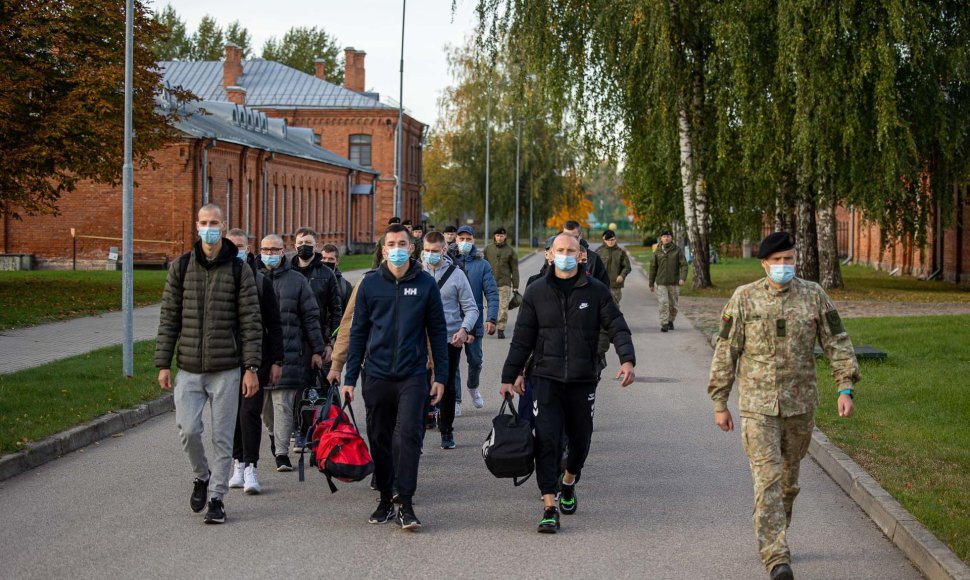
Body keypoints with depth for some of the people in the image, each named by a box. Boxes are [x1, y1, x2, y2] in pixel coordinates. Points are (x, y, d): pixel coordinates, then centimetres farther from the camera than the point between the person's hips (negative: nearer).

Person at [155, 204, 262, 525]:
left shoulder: (239, 271, 0)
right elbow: (168, 318, 6)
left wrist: (251, 368, -7)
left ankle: (217, 497, 16)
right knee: (188, 429, -8)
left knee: (222, 437, 3)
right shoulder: (181, 267, 4)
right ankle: (202, 476, 20)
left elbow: (250, 322, -1)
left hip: (225, 370, -1)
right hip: (188, 369, 1)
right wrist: (163, 363, 1)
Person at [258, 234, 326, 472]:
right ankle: (274, 433, 36)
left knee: (283, 403, -5)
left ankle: (282, 453, -4)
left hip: (288, 352, -2)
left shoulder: (297, 280, 5)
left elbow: (310, 317, 7)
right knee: (261, 401, 10)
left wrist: (317, 350, 5)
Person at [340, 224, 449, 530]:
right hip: (376, 375, 2)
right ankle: (385, 499, 20)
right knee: (379, 439, 8)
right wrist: (350, 377, 5)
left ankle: (406, 503, -7)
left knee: (408, 435, -11)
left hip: (412, 376, -2)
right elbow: (358, 331, 9)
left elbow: (437, 331, 7)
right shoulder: (370, 283, 5)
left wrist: (440, 376, 3)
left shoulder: (425, 284, 3)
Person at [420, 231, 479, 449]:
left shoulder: (456, 274, 0)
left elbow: (471, 308, 2)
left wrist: (464, 329, -15)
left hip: (450, 339, 0)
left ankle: (447, 431, 20)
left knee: (448, 387, 8)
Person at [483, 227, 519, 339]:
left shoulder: (510, 250, 5)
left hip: (504, 284, -1)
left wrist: (515, 286, 3)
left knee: (503, 308, -6)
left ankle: (501, 329, 0)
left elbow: (514, 269, 6)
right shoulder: (488, 249, 8)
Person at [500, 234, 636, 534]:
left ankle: (568, 483, 43)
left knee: (580, 439, 13)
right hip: (547, 377, -1)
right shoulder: (536, 292, 4)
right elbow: (522, 338, 7)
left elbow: (617, 326, 0)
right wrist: (509, 376, 7)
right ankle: (549, 508, -11)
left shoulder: (596, 290, 2)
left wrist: (627, 359, -17)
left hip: (583, 379, 1)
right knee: (547, 440, -12)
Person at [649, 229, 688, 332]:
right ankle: (664, 324, -11)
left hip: (674, 283, 0)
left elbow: (683, 265, -4)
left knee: (673, 305, 7)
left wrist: (682, 278, -19)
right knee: (663, 303, -12)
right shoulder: (657, 252, 4)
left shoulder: (677, 251, 1)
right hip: (661, 283, 0)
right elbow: (653, 268, 9)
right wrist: (651, 284, 10)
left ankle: (670, 321, 29)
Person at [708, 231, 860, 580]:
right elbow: (726, 352, 1)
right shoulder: (744, 299, -3)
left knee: (789, 479, 14)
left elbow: (836, 342, 4)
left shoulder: (814, 296, 2)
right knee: (767, 479, -12)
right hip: (757, 405, -3)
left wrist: (845, 388, -8)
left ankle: (772, 540, 33)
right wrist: (720, 403, 1)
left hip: (800, 405, 3)